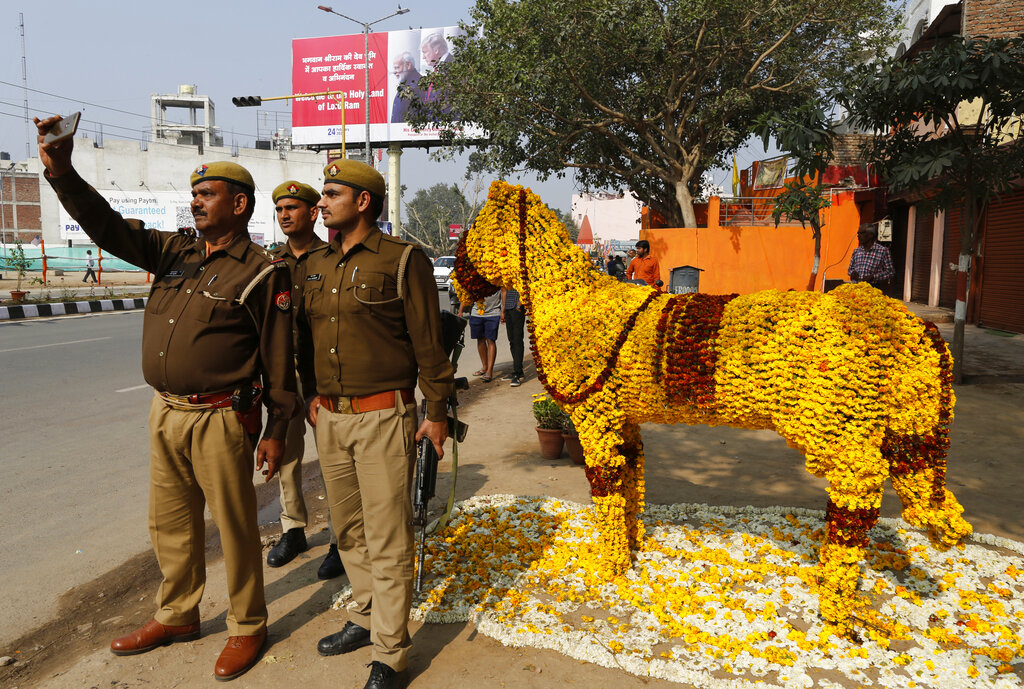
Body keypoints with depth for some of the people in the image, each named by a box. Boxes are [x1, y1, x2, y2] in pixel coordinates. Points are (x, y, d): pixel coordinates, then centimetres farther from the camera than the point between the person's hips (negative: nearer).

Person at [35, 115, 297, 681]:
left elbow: (279, 358, -10)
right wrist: (61, 171, -7)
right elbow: (109, 228, 8)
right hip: (164, 413, 7)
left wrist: (275, 431, -10)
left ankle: (248, 626, 24)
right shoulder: (173, 252, 10)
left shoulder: (261, 272, -10)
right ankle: (176, 616, 39)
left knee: (235, 526, 5)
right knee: (171, 523, 19)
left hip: (220, 418, -7)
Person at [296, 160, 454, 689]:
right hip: (330, 417, 7)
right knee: (348, 530, 17)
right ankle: (365, 618, 36)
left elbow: (429, 342, -7)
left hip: (383, 416, -6)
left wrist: (437, 413, -6)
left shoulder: (403, 261, -7)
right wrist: (311, 393, 17)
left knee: (387, 539, 0)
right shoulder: (315, 265, 12)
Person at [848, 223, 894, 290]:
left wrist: (873, 277, -13)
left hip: (873, 288, -4)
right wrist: (852, 272, 2)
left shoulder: (883, 251, 0)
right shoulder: (856, 251, 15)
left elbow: (890, 272, -1)